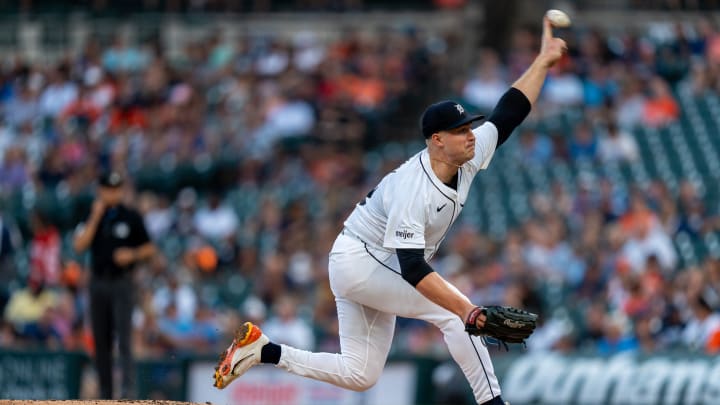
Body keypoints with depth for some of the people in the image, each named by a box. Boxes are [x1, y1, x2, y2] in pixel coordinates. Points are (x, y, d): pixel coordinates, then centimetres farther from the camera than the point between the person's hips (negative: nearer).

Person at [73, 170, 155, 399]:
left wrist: (132, 254, -13)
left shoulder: (131, 217, 2)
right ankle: (105, 394, 10)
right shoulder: (91, 217, 8)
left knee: (123, 335, -15)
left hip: (122, 283, -3)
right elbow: (79, 246, -6)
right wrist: (96, 217, -10)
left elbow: (149, 249, 7)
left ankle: (127, 386, -22)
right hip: (98, 283, 3)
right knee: (101, 341, 5)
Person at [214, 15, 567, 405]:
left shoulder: (467, 158, -5)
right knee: (453, 311, -20)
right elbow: (413, 268, -37)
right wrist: (466, 311, -45)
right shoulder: (412, 188, -30)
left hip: (377, 269, 10)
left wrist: (544, 61, 0)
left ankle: (260, 350, 12)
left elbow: (507, 114, 5)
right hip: (358, 260, -10)